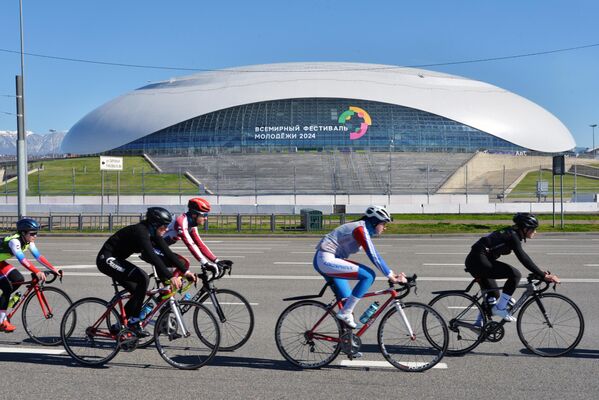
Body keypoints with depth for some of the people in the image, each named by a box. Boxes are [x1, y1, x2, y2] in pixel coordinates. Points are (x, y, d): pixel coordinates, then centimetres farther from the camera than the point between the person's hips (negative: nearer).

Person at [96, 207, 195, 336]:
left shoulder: (153, 234, 1)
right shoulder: (140, 231, -26)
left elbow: (168, 253, -1)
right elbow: (152, 256, -37)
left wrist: (185, 271, -9)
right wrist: (170, 276, -43)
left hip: (116, 260, 10)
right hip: (107, 259, -10)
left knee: (138, 292, 7)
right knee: (143, 278, -23)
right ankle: (134, 322, -16)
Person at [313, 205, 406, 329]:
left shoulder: (364, 229, 15)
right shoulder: (361, 229, -15)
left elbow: (374, 255, 19)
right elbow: (373, 256, -20)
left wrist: (392, 273, 13)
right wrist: (391, 276, -17)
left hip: (323, 261, 11)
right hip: (326, 260, -11)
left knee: (346, 299, 14)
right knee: (368, 275, -17)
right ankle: (345, 313, -11)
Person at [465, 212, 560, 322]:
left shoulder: (511, 233, 16)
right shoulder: (513, 236, -13)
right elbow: (524, 259, -21)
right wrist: (543, 276, -21)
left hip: (473, 261, 11)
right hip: (479, 261, -11)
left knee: (493, 294, 21)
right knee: (515, 274, -15)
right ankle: (500, 308, -8)